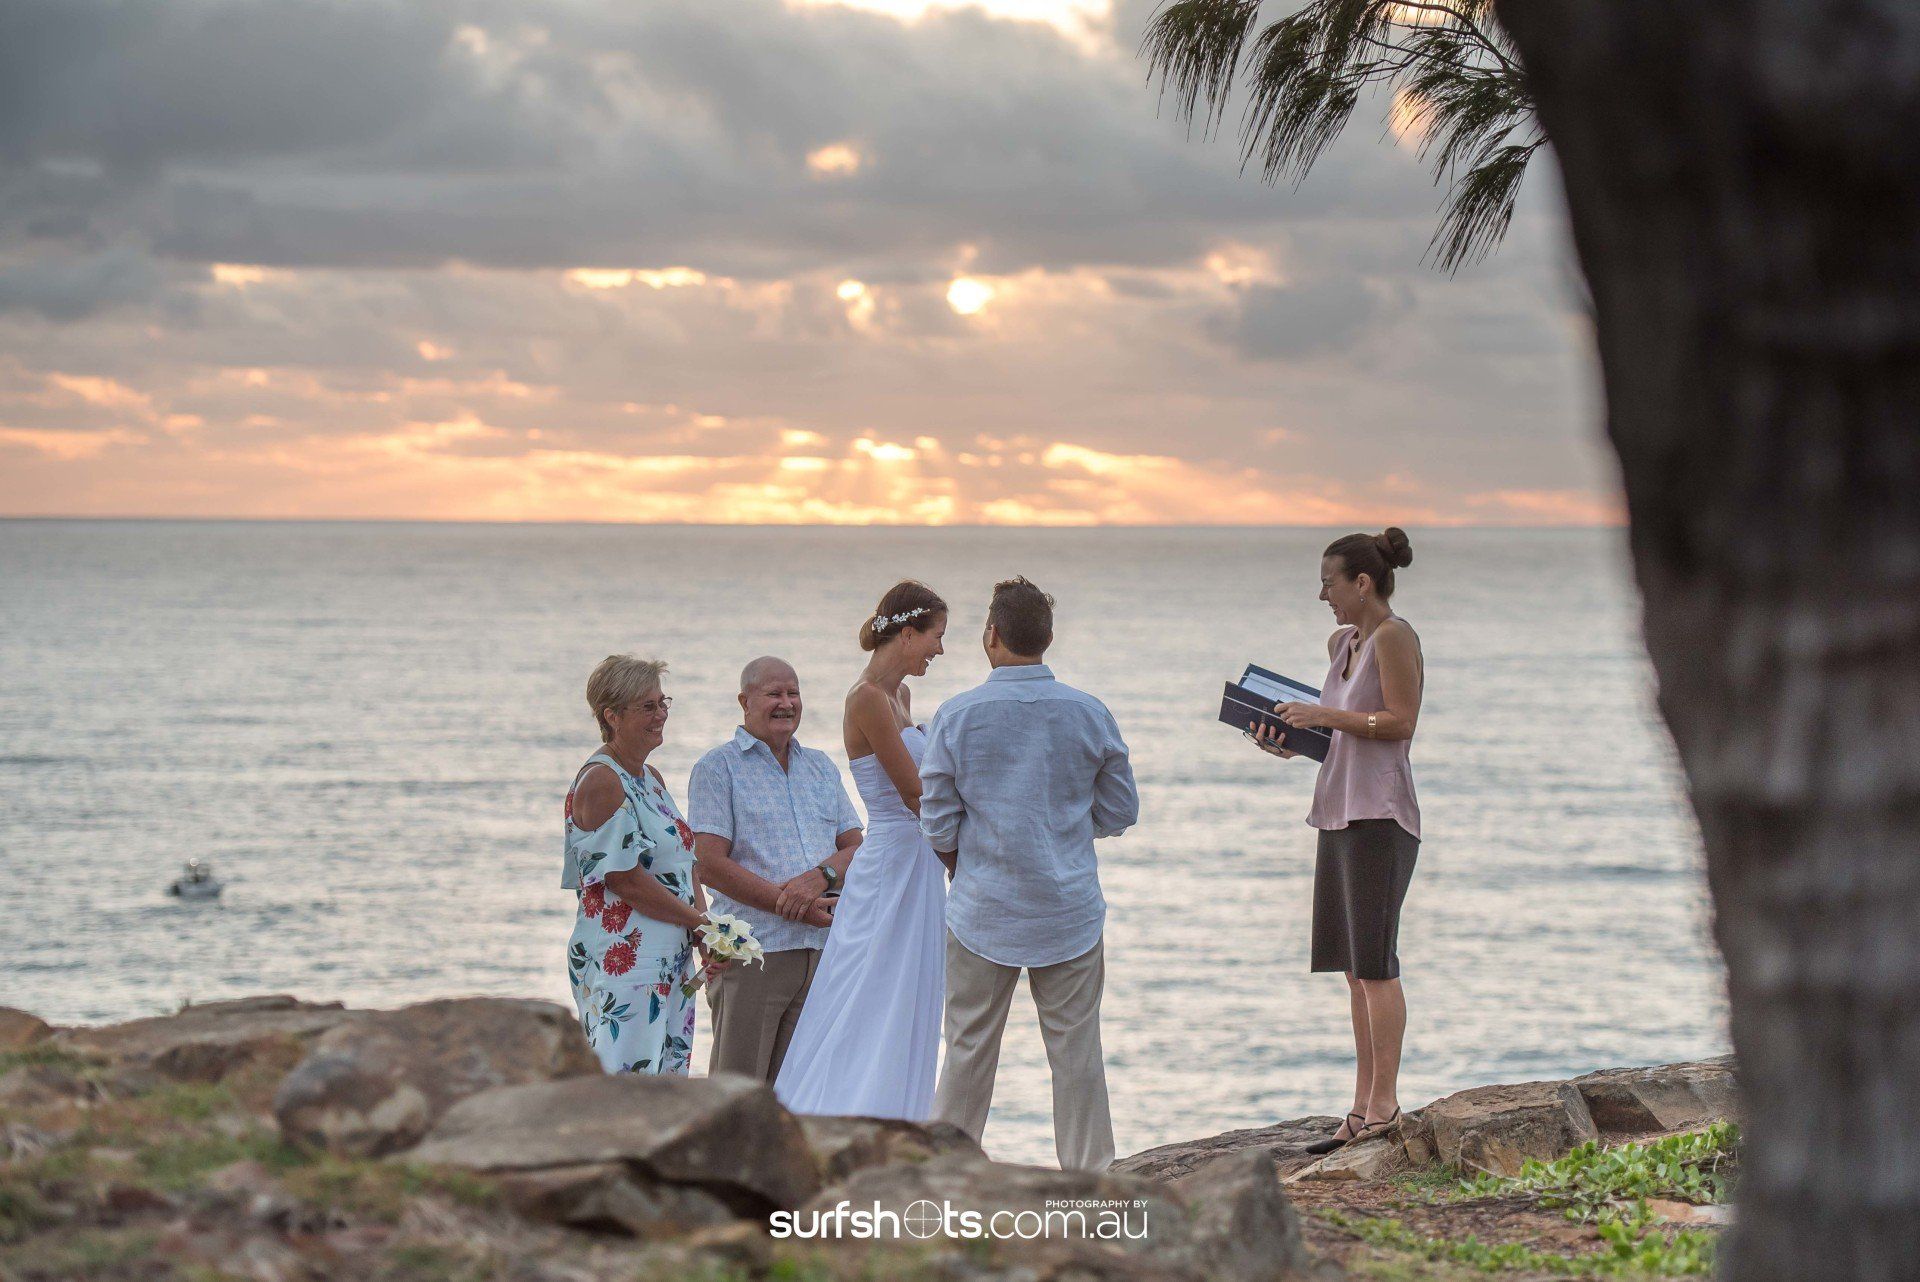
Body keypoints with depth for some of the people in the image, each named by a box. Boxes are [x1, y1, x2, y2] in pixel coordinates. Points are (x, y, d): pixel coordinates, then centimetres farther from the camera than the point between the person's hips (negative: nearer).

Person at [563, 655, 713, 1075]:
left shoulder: (651, 778, 17)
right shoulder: (600, 780, -12)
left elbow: (682, 863, 17)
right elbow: (624, 879, -17)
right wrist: (699, 921, -10)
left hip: (671, 960, 10)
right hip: (621, 958, -10)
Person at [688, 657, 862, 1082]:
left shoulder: (821, 766, 19)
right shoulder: (717, 768, 1)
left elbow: (856, 848, 15)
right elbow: (710, 866, -8)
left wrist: (821, 876, -10)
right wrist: (798, 909, -13)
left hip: (821, 952, 5)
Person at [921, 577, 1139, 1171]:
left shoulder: (958, 715, -7)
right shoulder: (1090, 715, -3)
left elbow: (938, 821, -3)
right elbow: (1120, 812, 5)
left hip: (983, 910, -1)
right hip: (1070, 911, 1)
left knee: (970, 1049, 7)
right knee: (1077, 1051, 5)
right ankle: (1089, 1174, 8)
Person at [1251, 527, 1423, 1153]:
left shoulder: (1394, 636, -9)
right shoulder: (1341, 641, 17)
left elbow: (1400, 723, -16)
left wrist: (1326, 715, -15)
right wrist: (1291, 742, 7)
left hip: (1379, 816, -9)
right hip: (1340, 813, 9)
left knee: (1375, 964, -9)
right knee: (1353, 967, 8)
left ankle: (1384, 1103, -5)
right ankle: (1363, 1108, 11)